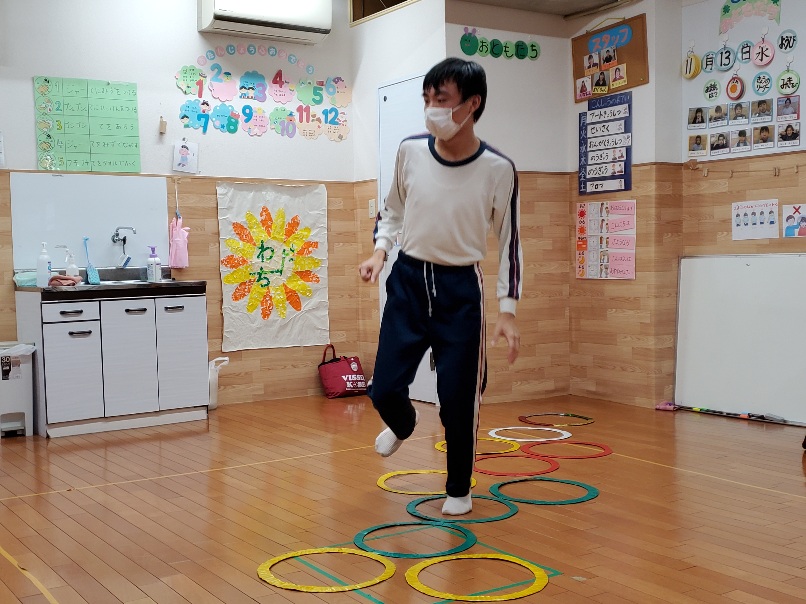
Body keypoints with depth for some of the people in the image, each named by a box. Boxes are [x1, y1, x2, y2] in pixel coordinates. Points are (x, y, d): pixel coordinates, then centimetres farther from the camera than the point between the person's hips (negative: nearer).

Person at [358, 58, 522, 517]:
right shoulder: (410, 151, -4)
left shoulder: (498, 169, -12)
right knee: (385, 389, 1)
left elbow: (509, 242, -3)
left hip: (460, 289, -2)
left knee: (459, 398, 0)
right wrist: (380, 250, -4)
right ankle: (403, 426, 40)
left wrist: (508, 311, -7)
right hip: (408, 280, 3)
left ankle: (459, 489, 24)